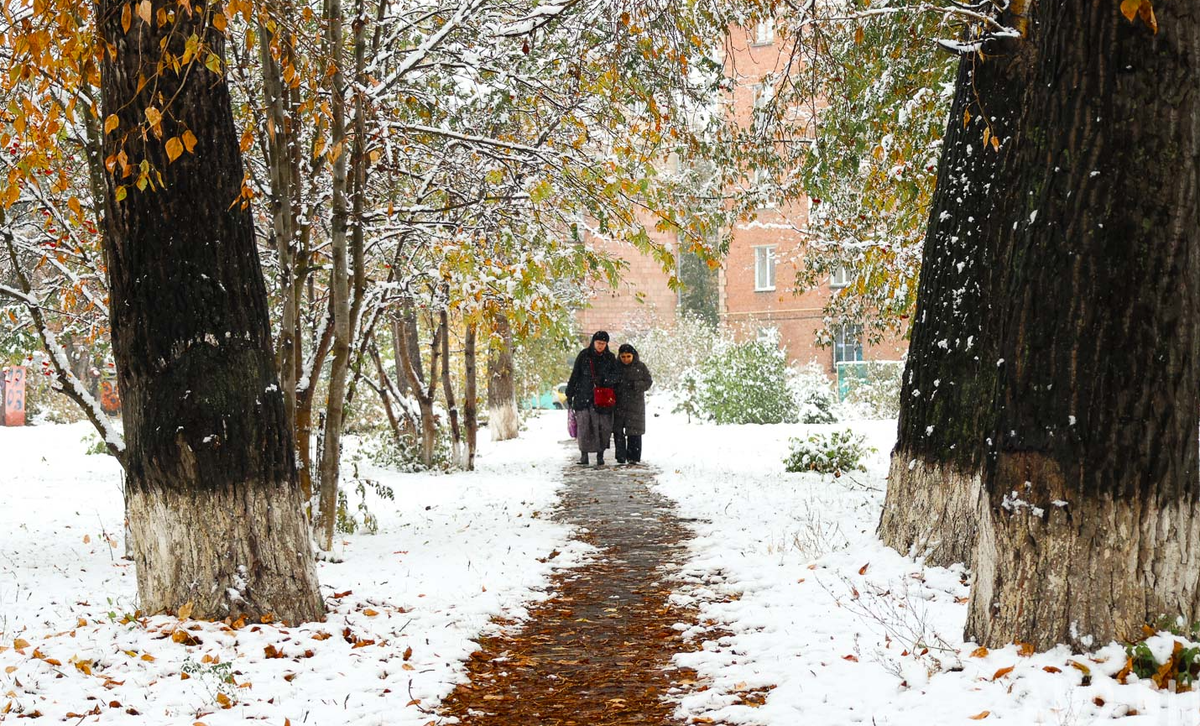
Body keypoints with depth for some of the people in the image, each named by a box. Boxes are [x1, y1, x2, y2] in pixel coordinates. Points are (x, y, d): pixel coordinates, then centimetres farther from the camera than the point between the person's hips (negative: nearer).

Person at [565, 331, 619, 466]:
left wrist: (605, 379, -21)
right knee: (584, 424, -8)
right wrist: (570, 393, 6)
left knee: (603, 426, -3)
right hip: (584, 396, -1)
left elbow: (616, 375, -1)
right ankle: (584, 453, 2)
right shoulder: (583, 355, 5)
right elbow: (575, 375, 8)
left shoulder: (610, 357, 7)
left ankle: (600, 454, 8)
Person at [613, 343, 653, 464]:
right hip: (619, 403, 2)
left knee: (634, 431, -3)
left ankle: (633, 457, 2)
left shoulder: (640, 367, 1)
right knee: (618, 430, 0)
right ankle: (620, 456, 6)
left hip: (635, 403, -1)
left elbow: (648, 382, 1)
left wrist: (635, 385, -14)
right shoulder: (616, 366, 4)